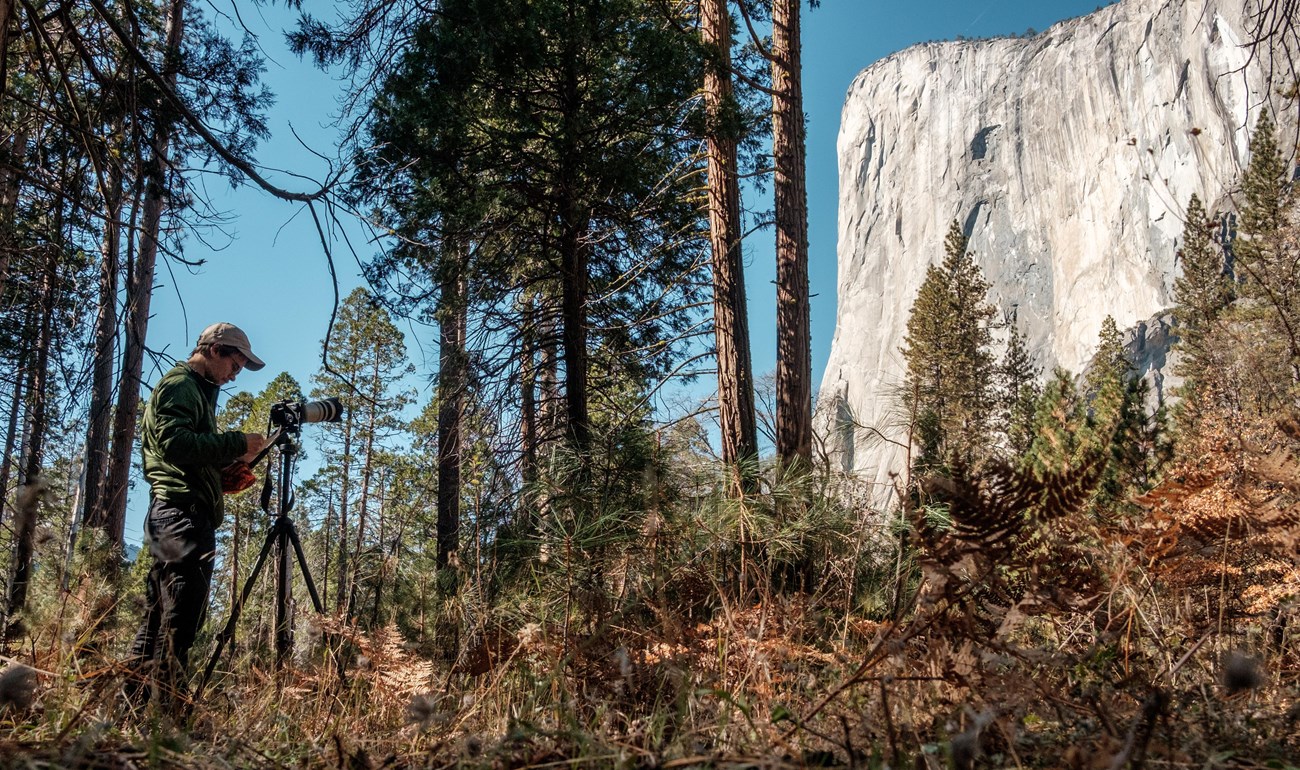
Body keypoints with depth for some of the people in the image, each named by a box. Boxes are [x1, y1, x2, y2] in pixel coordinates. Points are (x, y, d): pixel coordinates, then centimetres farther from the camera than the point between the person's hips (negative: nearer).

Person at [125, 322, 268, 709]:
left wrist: (230, 460, 15)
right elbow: (174, 443, -20)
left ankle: (134, 708, 13)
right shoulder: (180, 384, -4)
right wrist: (236, 443, -16)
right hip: (182, 513, -10)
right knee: (181, 618, -14)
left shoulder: (195, 389, 27)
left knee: (159, 619, 10)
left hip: (172, 517, 10)